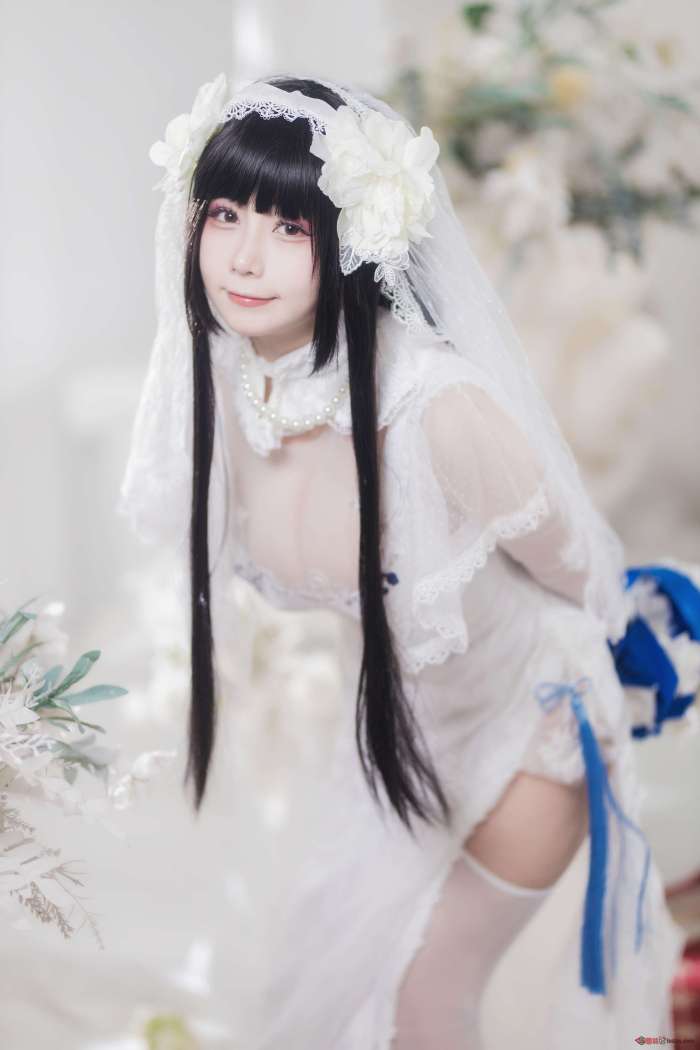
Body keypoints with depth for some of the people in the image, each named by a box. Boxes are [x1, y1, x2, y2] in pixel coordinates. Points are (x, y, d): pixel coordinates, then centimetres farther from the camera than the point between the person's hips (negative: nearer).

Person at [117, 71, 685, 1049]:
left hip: (525, 726, -5)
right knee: (330, 958, 20)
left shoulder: (440, 406, -38)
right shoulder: (221, 383, -18)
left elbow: (578, 575, -19)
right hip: (395, 716, 6)